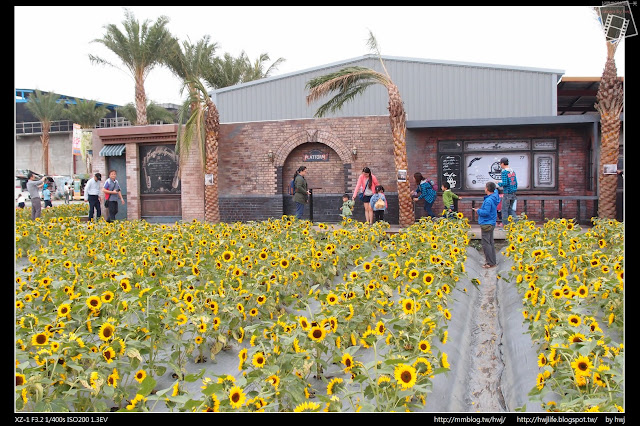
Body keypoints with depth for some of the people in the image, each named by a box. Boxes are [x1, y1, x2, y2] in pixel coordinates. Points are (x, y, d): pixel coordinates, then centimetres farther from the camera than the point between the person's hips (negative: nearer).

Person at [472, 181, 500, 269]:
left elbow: (486, 212, -26)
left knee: (486, 244, -4)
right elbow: (496, 190, 28)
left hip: (486, 224, -10)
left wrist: (478, 210, -10)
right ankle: (493, 261, 22)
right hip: (491, 223, 10)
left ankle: (490, 263, -1)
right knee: (491, 243, 16)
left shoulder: (488, 200, -23)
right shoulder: (495, 196, 5)